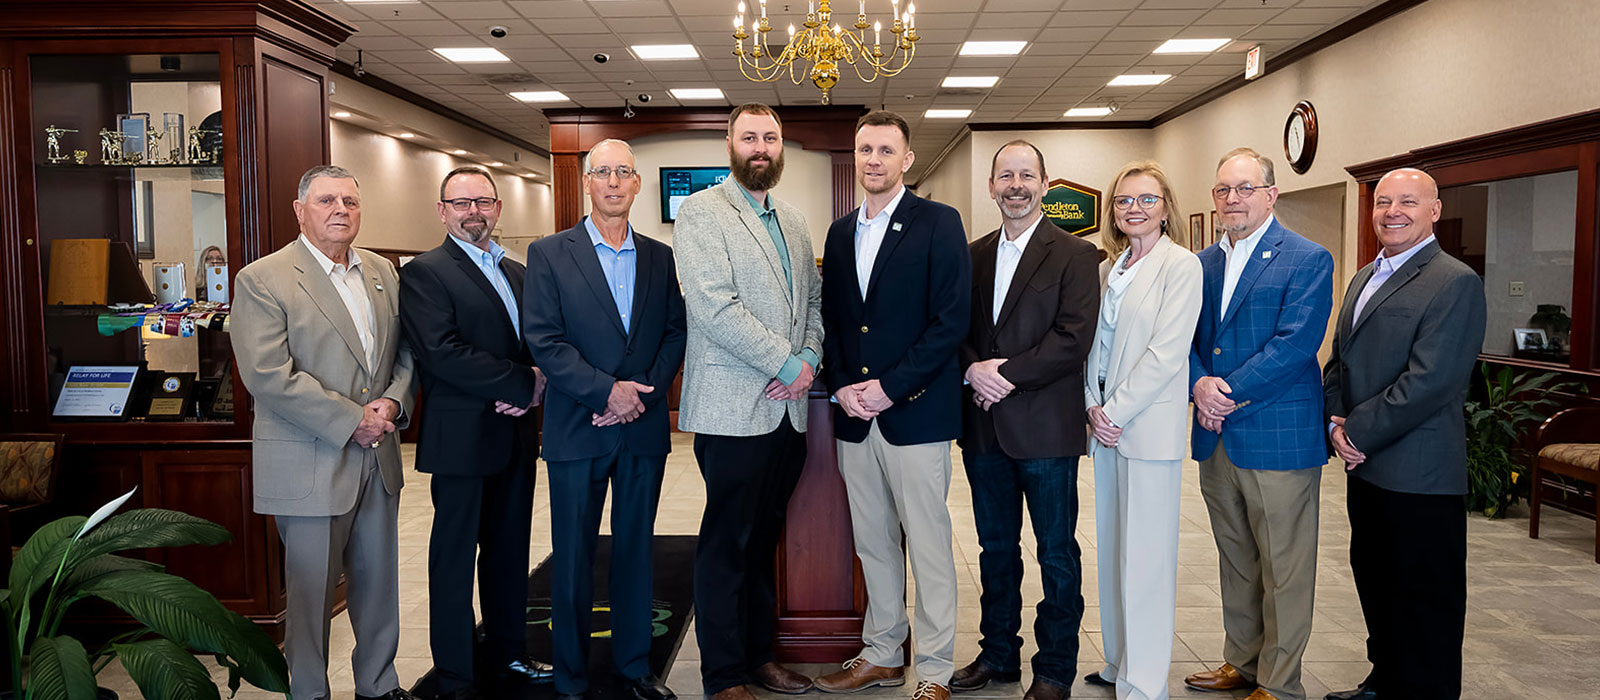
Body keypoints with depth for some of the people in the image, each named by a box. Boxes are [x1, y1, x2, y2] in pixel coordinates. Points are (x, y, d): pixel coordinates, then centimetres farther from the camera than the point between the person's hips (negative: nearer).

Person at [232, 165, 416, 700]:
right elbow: (268, 376, -17)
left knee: (378, 580, 16)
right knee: (311, 592, 6)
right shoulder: (262, 280, -9)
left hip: (378, 457, 6)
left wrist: (394, 400, -6)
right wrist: (351, 422, -18)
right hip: (311, 465, -6)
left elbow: (405, 350, 15)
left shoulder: (382, 272, 10)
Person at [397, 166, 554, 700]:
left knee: (510, 550, 15)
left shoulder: (518, 274, 15)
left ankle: (507, 654, 30)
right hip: (462, 439, -6)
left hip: (515, 435, 7)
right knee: (455, 557, 4)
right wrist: (524, 382, -17)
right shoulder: (424, 273, -7)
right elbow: (443, 354, -19)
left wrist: (533, 388, -9)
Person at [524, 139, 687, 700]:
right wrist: (606, 391, -16)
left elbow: (676, 334, 5)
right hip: (577, 429, -2)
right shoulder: (549, 253, 0)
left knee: (636, 549, 12)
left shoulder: (660, 257, 9)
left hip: (645, 427, 3)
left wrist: (642, 392, -10)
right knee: (572, 557, 6)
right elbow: (543, 340, -8)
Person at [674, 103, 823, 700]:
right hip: (733, 409, -6)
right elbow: (715, 308, -16)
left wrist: (810, 357, -2)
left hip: (789, 406, 7)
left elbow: (814, 298, 18)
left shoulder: (792, 220, 18)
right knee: (727, 543, 1)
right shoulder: (700, 213, -5)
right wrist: (786, 363, -14)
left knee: (764, 537, 15)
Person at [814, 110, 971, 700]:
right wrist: (841, 386, -1)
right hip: (854, 414, 6)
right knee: (872, 542, 14)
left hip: (914, 411, -5)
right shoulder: (841, 232, 14)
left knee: (928, 545, 1)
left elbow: (951, 320, -11)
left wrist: (890, 387, -15)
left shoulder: (939, 224, -3)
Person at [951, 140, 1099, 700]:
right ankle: (998, 653, 30)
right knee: (996, 547, 16)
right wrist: (973, 369, -10)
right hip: (983, 425, 5)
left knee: (1057, 553, 7)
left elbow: (1074, 338, -14)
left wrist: (1009, 375, -17)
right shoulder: (973, 255, 11)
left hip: (1045, 426, -5)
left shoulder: (1075, 255, -5)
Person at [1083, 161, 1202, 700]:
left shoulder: (1181, 266, -6)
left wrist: (1114, 412, -12)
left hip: (1150, 428, -7)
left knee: (1144, 558, -2)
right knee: (1111, 551, 12)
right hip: (1107, 426, 7)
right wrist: (1093, 408, -1)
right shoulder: (1109, 268, 14)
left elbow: (1166, 352, -14)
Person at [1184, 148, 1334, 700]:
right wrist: (1200, 382, -10)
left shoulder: (1308, 260, -7)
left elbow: (1294, 345, -16)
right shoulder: (1204, 264, 13)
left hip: (1278, 439, -6)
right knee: (1235, 561, 18)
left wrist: (1229, 395, -17)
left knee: (1283, 570, 3)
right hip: (1218, 438, 6)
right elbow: (1186, 337, 10)